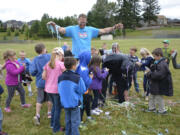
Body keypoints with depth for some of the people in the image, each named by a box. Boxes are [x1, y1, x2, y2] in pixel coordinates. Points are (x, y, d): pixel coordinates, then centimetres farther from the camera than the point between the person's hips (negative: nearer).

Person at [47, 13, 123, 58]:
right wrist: (54, 25, -26)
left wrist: (114, 27, 3)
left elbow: (104, 31, 12)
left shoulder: (90, 30, 10)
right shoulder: (72, 29, 1)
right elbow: (61, 30, -8)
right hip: (76, 58, -3)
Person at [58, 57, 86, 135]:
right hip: (74, 103, -5)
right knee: (75, 122, 8)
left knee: (68, 120, 20)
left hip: (64, 103, 5)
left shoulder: (60, 77, -4)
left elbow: (59, 90, 5)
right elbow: (83, 91, -10)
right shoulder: (77, 78, -19)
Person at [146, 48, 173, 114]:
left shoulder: (162, 65, -26)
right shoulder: (158, 63, 6)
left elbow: (158, 75, -32)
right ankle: (152, 108, 36)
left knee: (159, 98, 5)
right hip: (155, 85, 10)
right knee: (152, 96, 20)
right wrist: (149, 71, -2)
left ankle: (162, 110, 22)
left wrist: (149, 73, -23)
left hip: (159, 86, -10)